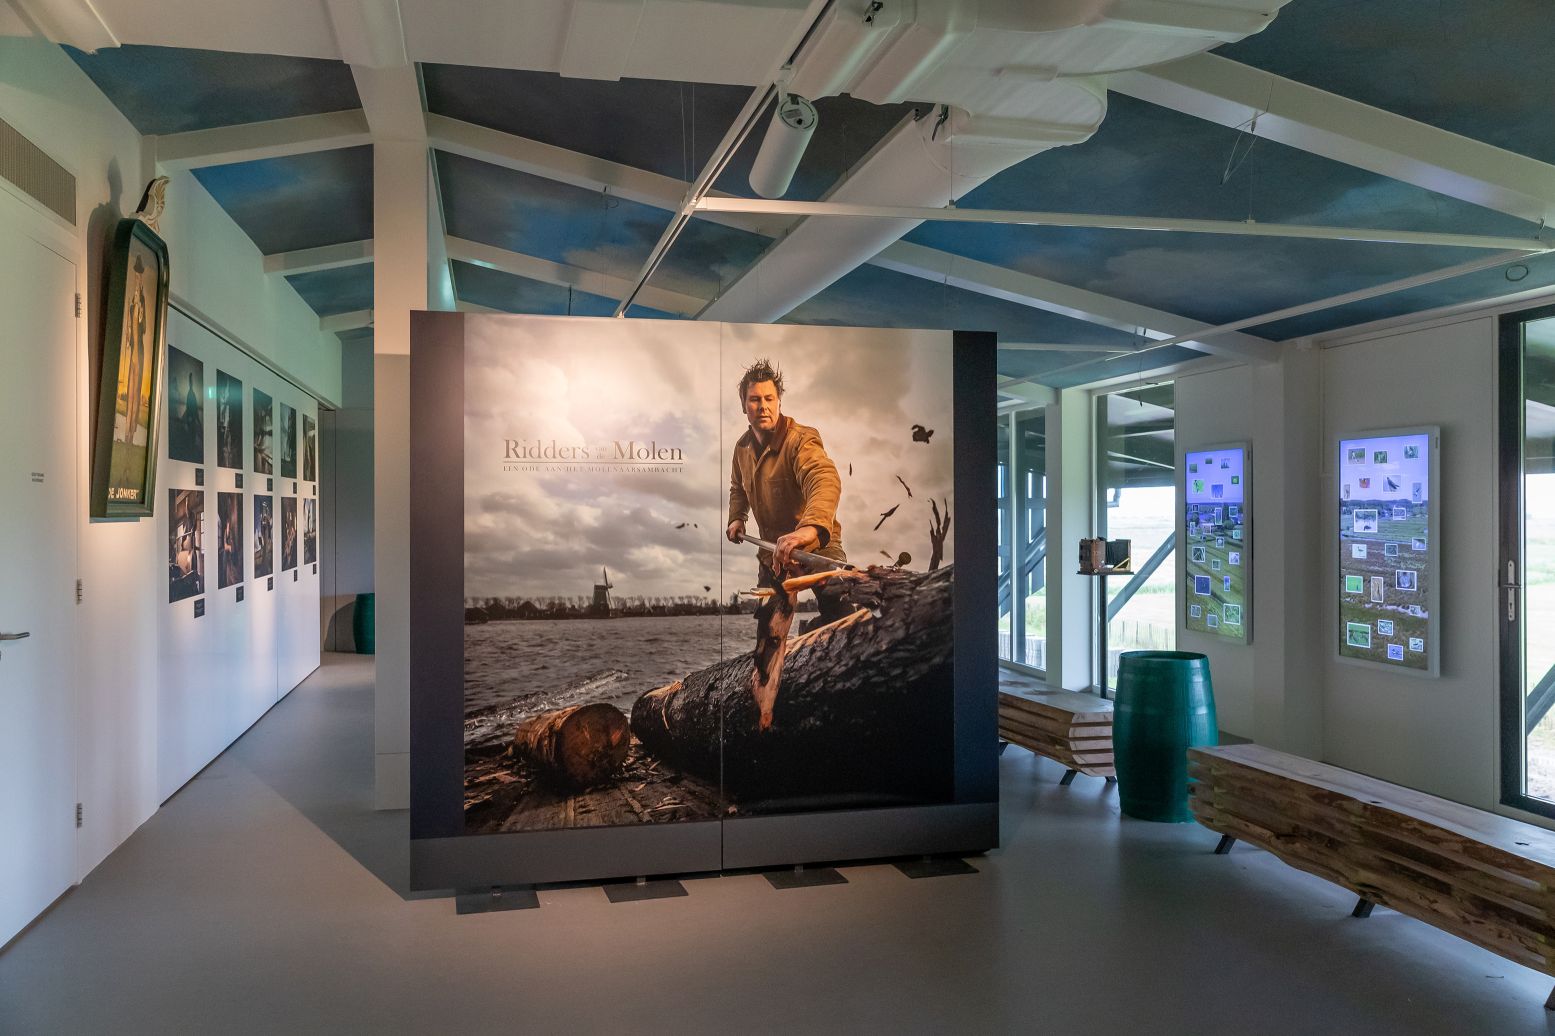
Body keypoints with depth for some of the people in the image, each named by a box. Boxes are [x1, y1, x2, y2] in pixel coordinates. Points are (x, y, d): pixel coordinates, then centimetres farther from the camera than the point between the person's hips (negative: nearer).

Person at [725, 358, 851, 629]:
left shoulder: (800, 440, -22)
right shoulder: (743, 447, 3)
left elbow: (825, 480, -44)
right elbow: (738, 487, 27)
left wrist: (810, 528, -63)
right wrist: (737, 518, 7)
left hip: (816, 546, -7)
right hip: (772, 551, 7)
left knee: (838, 605, -30)